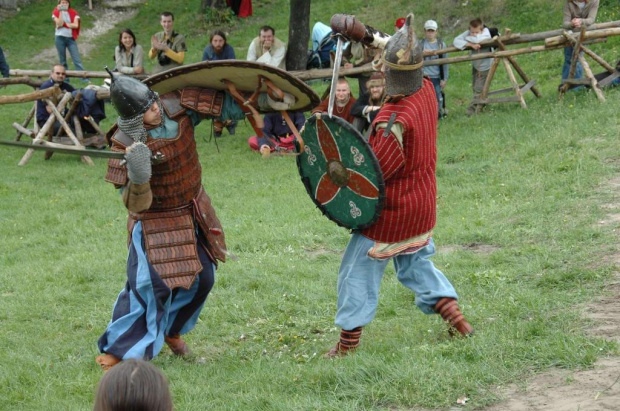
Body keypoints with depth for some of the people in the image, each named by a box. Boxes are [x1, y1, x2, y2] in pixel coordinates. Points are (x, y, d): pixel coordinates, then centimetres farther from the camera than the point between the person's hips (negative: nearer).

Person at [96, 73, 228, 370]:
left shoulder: (178, 108, -17)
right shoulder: (127, 145, -28)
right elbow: (136, 205, -26)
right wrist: (138, 176, -44)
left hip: (193, 212, 6)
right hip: (155, 222, -6)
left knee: (202, 278, 14)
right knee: (151, 284, -13)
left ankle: (171, 329, 39)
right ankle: (116, 350, 1)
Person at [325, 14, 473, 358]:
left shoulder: (395, 120, -30)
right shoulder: (426, 91, -6)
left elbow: (374, 171, -27)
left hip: (391, 211, -8)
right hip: (423, 204, 8)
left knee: (359, 270, 3)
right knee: (416, 263, 26)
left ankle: (348, 344, 9)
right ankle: (454, 317, 20)